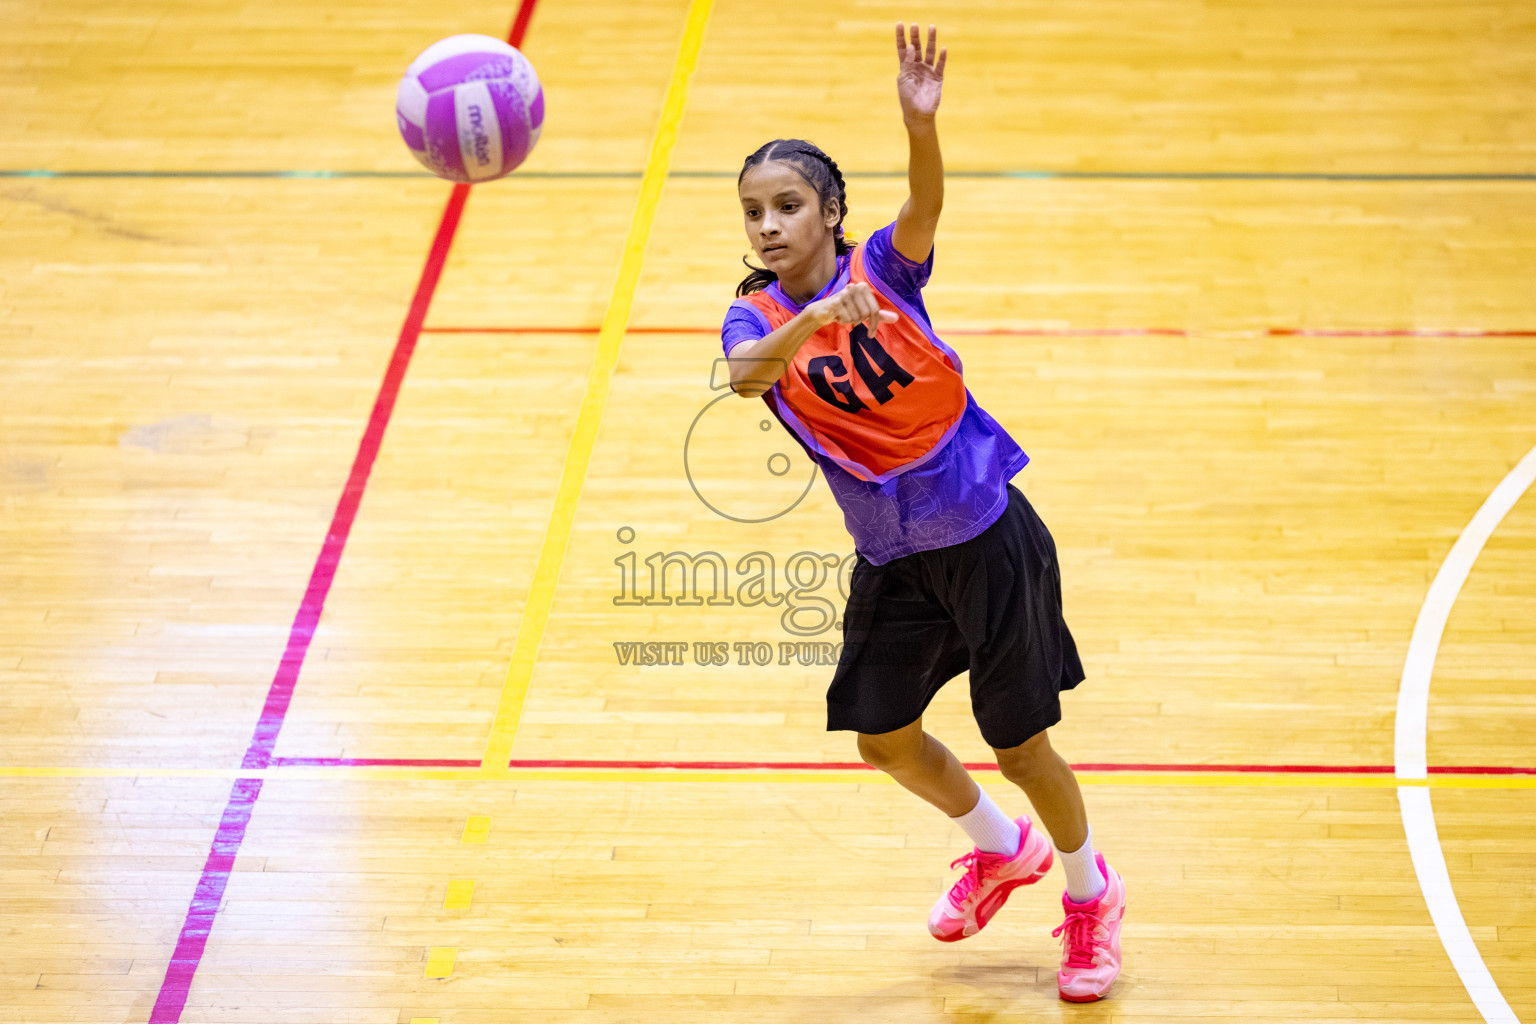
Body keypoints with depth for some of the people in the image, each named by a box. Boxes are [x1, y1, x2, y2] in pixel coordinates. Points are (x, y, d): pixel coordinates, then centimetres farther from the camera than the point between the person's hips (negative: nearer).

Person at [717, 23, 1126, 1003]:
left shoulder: (883, 268, -12)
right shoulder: (755, 317, -7)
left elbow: (927, 204, -34)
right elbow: (746, 374, -30)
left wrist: (921, 122, -55)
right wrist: (815, 319, -49)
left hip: (987, 535, -4)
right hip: (890, 559, 4)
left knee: (1020, 746, 3)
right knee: (886, 737, 14)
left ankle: (1092, 892, 30)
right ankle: (1002, 850, 42)